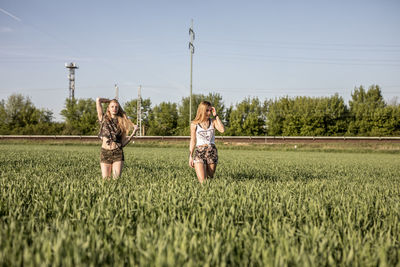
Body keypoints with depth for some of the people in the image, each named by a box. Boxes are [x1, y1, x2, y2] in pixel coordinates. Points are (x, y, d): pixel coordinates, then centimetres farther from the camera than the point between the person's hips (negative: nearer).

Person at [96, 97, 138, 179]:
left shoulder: (122, 122, 10)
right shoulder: (104, 119, 8)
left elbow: (123, 143, 6)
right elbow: (98, 100, 5)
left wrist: (133, 132, -2)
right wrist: (110, 101, 18)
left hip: (117, 153, 0)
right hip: (105, 153, 0)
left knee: (116, 178, -6)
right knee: (105, 179, -3)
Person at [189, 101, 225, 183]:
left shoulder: (213, 121, 6)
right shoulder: (194, 124, 4)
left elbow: (222, 130, -13)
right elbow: (193, 141, 7)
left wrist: (216, 115, -7)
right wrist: (190, 156, 3)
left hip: (212, 152, 2)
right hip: (199, 152, -2)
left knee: (210, 177, 6)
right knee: (202, 181, -9)